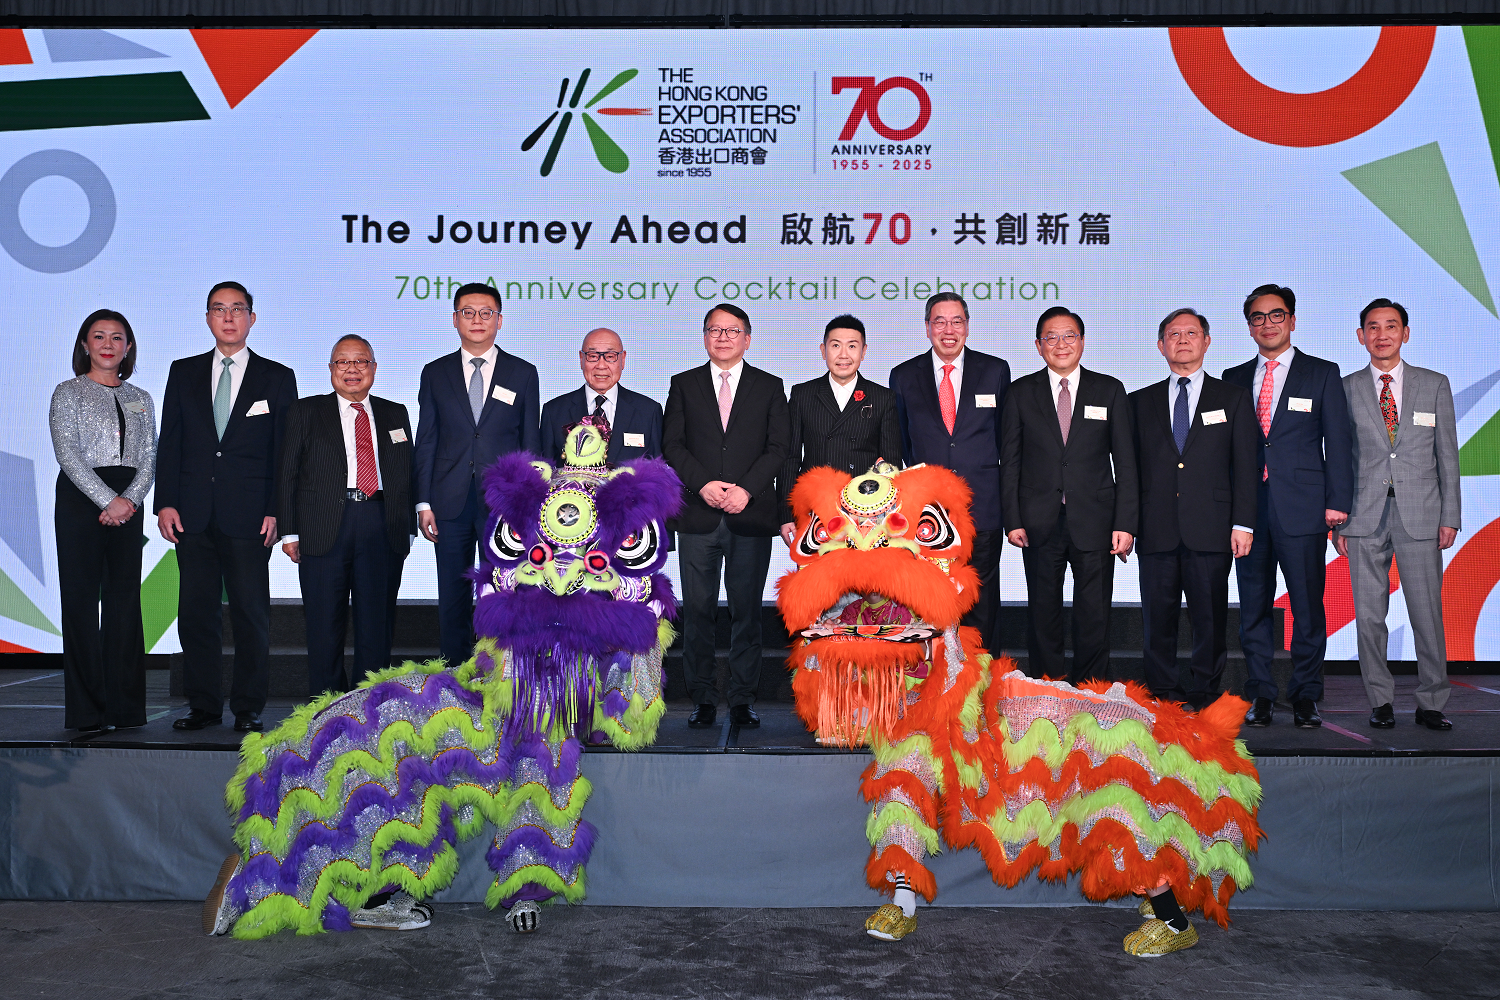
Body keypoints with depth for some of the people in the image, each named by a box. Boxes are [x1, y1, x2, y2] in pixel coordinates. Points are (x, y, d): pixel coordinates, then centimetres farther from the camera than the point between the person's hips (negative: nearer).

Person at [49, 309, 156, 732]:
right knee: (81, 598, -3)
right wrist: (107, 500, -15)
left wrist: (130, 499, -10)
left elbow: (149, 459, 8)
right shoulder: (68, 393, 5)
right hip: (81, 500, -3)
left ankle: (125, 707, 7)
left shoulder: (140, 400, 16)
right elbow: (68, 453, -6)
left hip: (127, 503, 3)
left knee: (125, 598, 2)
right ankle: (87, 711, 1)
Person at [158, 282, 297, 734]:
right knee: (196, 612, 6)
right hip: (193, 513, 3)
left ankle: (248, 709, 9)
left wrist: (275, 511, -7)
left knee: (251, 613, 0)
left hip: (249, 515, -2)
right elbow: (170, 442, 10)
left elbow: (285, 451, 2)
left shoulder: (277, 378, 6)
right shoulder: (183, 372, 13)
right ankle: (203, 705, 16)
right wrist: (166, 503, 0)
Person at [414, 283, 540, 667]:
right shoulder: (435, 373, 9)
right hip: (451, 503, 1)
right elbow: (426, 443, 8)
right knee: (453, 597, 7)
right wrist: (424, 503, 1)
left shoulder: (523, 373, 6)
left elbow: (530, 443, 6)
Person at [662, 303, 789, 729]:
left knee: (747, 611, 3)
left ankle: (743, 700, 11)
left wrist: (746, 489, -11)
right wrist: (703, 484, -11)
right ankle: (703, 700, 11)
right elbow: (672, 444, 4)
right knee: (697, 610, 2)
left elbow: (778, 447, 2)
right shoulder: (684, 385, 12)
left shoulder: (769, 387, 11)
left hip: (751, 516, 0)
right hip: (698, 516, 1)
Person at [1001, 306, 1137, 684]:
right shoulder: (1021, 393, 6)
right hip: (1039, 522, 0)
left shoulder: (1110, 390, 6)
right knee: (1043, 611, 7)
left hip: (1095, 521, 0)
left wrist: (1126, 523, -4)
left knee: (1094, 613, 4)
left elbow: (1125, 462, 4)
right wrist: (1013, 519, -4)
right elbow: (1010, 460, 5)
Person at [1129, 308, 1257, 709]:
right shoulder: (1141, 401, 14)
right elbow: (1130, 468, 11)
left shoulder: (1233, 398, 10)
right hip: (1156, 532, 1)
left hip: (1211, 531, -1)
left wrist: (1243, 524, -5)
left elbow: (1245, 466, 5)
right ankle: (1161, 699, 11)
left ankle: (1204, 698, 11)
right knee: (1157, 623, 3)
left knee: (1210, 622, 1)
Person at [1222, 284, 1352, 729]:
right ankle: (1260, 694, 14)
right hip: (1249, 506, 2)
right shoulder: (1234, 378, 14)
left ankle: (1306, 696, 10)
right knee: (1254, 605, 5)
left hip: (1302, 508, -2)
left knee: (1308, 606, 0)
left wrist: (1337, 503, -5)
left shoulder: (1323, 374, 7)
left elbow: (1338, 442, 3)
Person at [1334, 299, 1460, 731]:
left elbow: (1448, 455, 8)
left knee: (1428, 614, 0)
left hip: (1420, 515, 0)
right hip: (1364, 517, 0)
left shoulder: (1435, 384, 9)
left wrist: (1450, 516, 2)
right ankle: (1381, 701, 14)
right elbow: (1337, 459, 7)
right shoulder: (1346, 389, 7)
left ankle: (1431, 704, 12)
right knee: (1369, 615, 2)